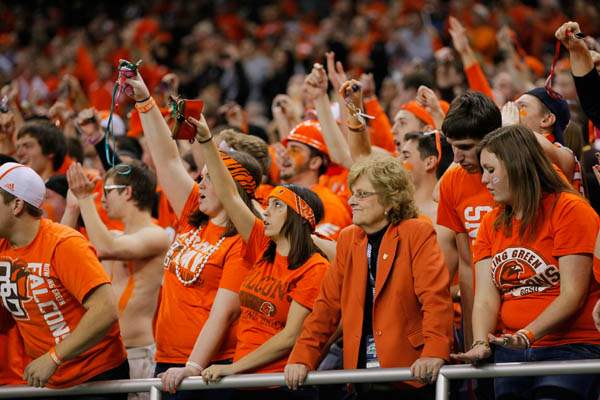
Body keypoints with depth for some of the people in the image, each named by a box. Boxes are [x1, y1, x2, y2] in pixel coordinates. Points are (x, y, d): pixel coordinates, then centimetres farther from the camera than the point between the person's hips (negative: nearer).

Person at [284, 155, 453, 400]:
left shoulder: (417, 234, -3)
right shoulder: (348, 239, 14)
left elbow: (436, 298, -13)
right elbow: (328, 304, 12)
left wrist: (434, 353, -26)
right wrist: (302, 359, 2)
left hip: (411, 375, -5)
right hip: (362, 375, 5)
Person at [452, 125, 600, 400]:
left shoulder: (570, 210, -3)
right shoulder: (491, 224, 15)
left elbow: (572, 295, -11)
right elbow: (486, 297, 4)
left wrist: (527, 334, -24)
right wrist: (481, 343, -15)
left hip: (570, 346, -6)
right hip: (511, 354, 6)